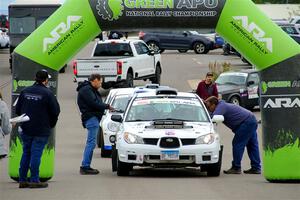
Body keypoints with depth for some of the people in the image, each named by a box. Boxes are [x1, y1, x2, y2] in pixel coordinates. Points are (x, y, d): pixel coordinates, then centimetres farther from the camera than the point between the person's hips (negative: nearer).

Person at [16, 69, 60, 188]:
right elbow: (55, 111, -9)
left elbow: (18, 109, 10)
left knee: (26, 153, 12)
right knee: (36, 154, -2)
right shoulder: (47, 93, -12)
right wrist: (51, 124, 9)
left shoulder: (25, 91, 4)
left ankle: (22, 180, 13)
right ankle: (34, 180, -1)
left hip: (26, 129, 5)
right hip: (41, 130, -5)